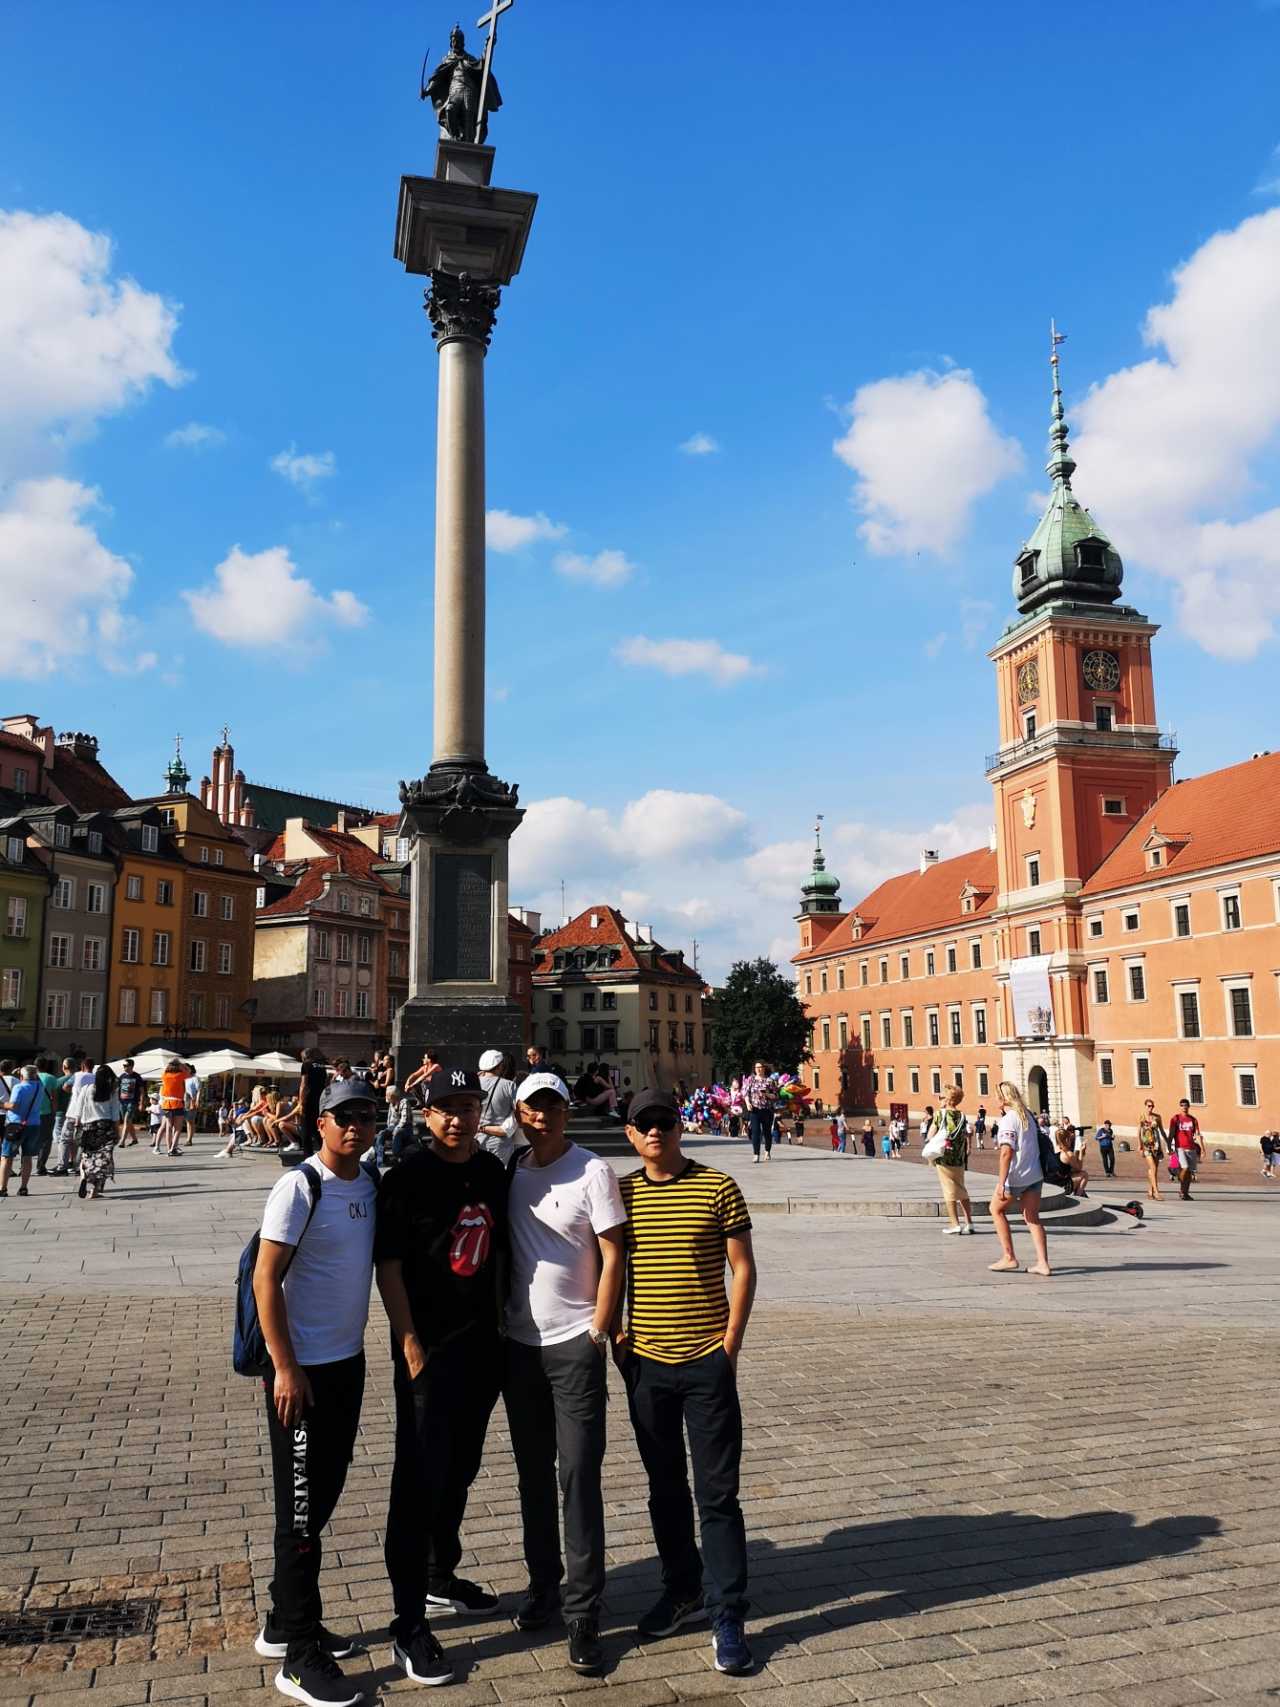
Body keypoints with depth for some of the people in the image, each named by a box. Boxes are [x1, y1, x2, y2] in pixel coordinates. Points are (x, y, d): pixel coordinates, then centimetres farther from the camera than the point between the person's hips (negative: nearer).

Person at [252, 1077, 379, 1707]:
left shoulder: (370, 1184, 4)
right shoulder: (299, 1187, -17)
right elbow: (265, 1281, -17)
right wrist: (285, 1368, -18)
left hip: (348, 1361, 7)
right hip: (302, 1369, -7)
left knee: (324, 1496, 18)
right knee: (301, 1510, 3)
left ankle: (283, 1624, 34)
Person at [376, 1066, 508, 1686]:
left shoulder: (493, 1172, 5)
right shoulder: (408, 1179, -12)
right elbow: (388, 1266, -13)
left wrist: (499, 1321, 12)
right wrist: (410, 1346, -16)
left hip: (482, 1343, 6)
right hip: (428, 1349, -6)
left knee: (460, 1470, 20)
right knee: (421, 1479, -3)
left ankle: (441, 1576, 39)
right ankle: (409, 1625, 6)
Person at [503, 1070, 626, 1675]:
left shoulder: (593, 1170, -9)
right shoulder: (510, 1171, 4)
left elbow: (612, 1256, -8)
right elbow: (497, 1248, 12)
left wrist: (598, 1332, -10)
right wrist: (496, 1322, 8)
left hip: (574, 1344, -4)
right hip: (520, 1342, 5)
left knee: (579, 1475, -3)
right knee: (533, 1472, 15)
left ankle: (583, 1612, 7)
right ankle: (542, 1582, 31)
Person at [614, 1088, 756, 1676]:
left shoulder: (717, 1187, -7)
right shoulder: (621, 1192, 2)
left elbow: (743, 1267, -3)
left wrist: (730, 1343, -7)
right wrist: (616, 1333, 2)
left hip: (707, 1361, -3)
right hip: (645, 1362, 3)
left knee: (717, 1493, 1)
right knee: (665, 1487, 17)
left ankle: (727, 1616, 11)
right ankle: (683, 1590, 34)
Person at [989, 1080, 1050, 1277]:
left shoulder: (1009, 1120, -16)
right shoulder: (1028, 1115, 10)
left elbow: (1006, 1152, -23)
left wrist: (1001, 1183, -24)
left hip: (1015, 1178, -7)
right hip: (1035, 1175, 7)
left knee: (996, 1210, 12)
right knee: (1032, 1218, 10)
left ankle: (1009, 1257, 9)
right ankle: (1042, 1263, 2)